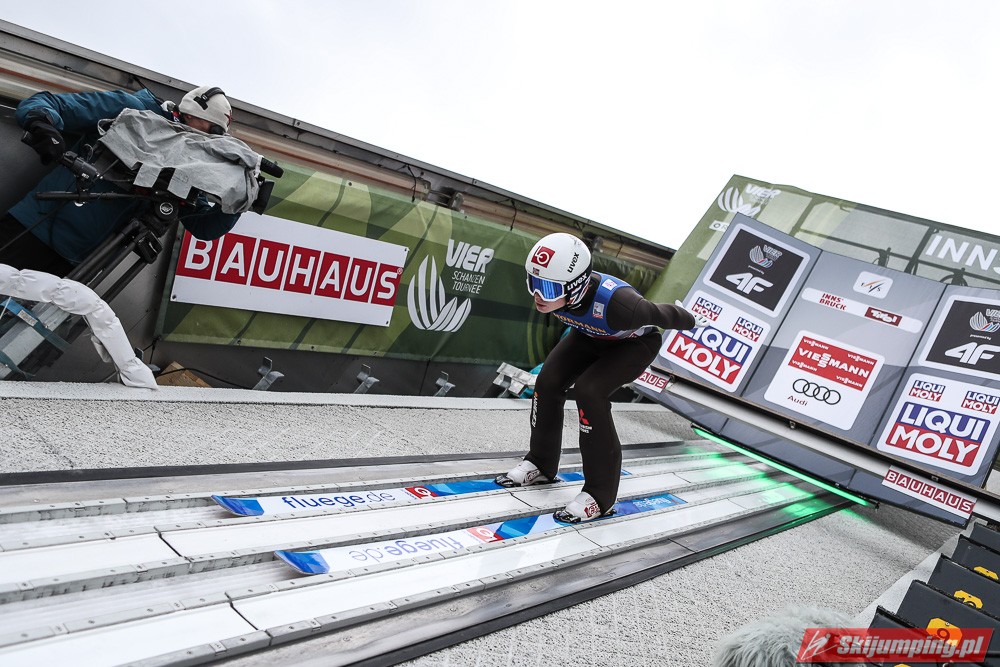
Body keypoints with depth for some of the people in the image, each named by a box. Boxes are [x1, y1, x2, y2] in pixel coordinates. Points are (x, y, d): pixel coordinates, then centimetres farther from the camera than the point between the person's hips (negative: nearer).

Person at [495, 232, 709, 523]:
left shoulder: (615, 303, -45)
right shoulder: (554, 286, -29)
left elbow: (661, 315, -24)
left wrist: (692, 322, -5)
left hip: (636, 342, -6)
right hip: (590, 335, 6)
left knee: (589, 390, -25)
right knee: (548, 382, -8)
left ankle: (600, 495, -12)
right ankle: (541, 465, 15)